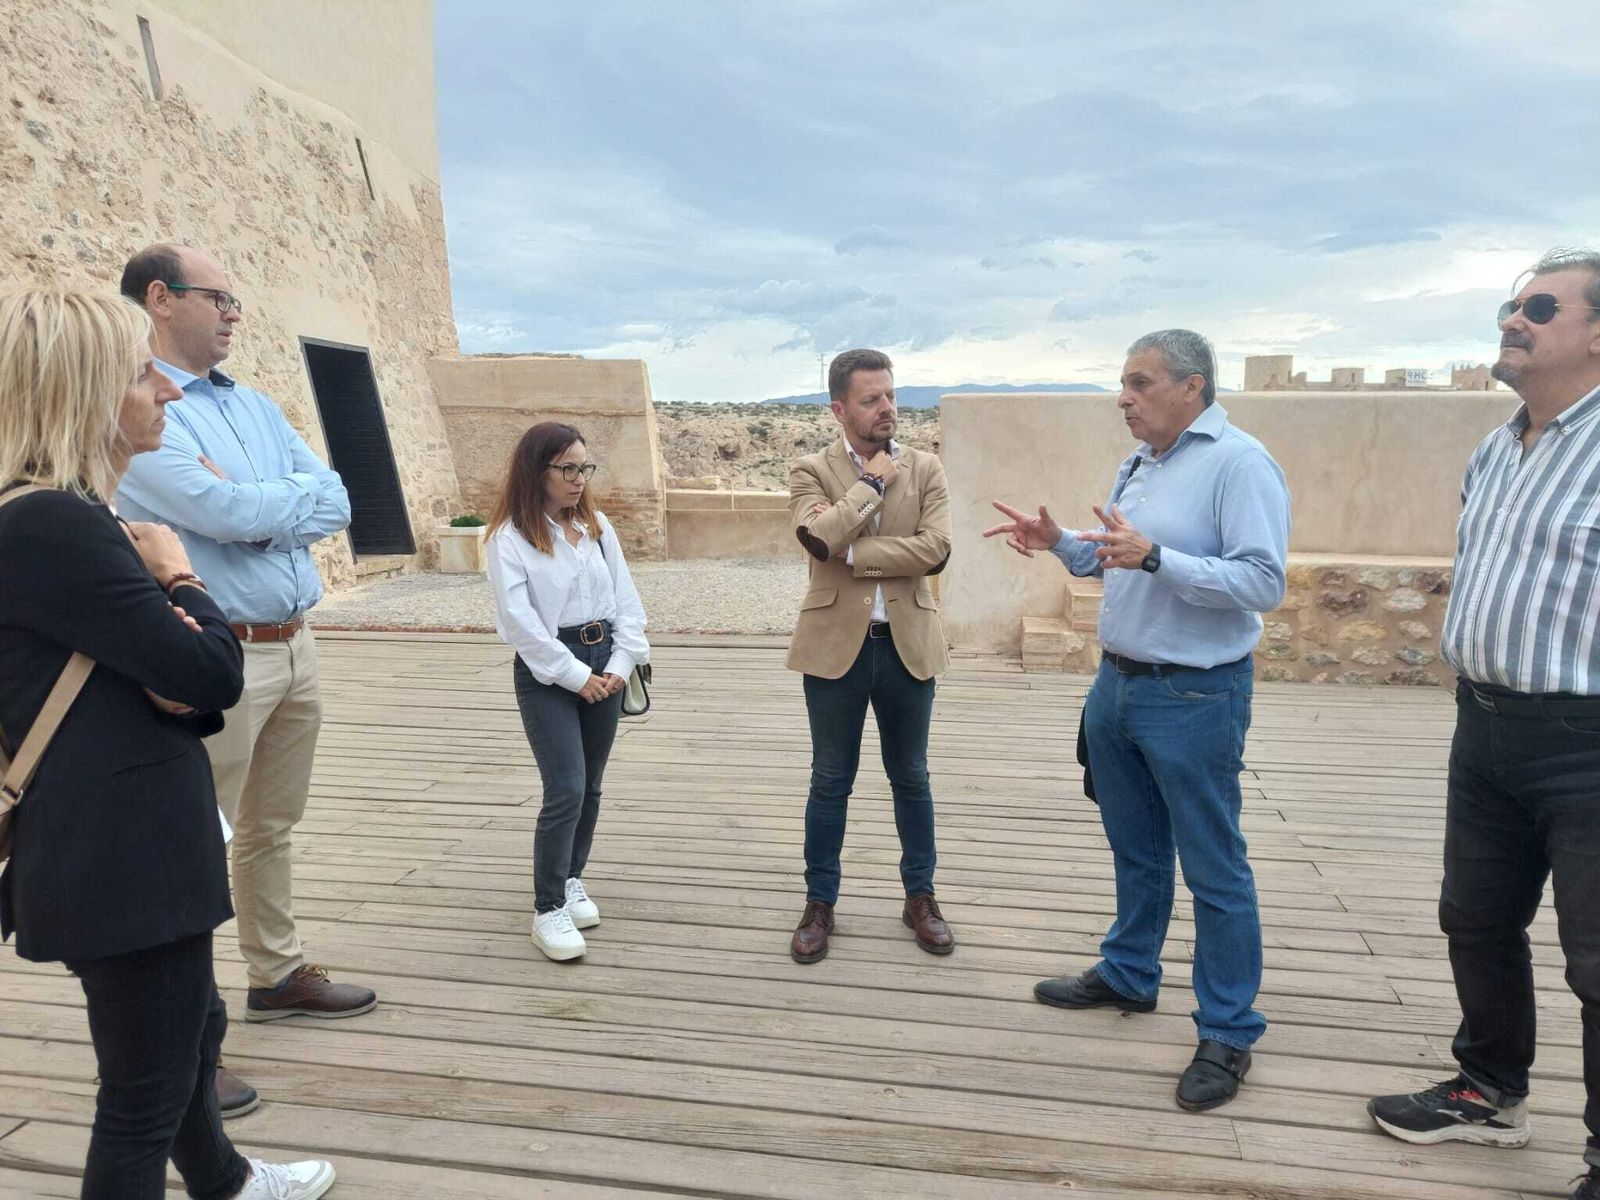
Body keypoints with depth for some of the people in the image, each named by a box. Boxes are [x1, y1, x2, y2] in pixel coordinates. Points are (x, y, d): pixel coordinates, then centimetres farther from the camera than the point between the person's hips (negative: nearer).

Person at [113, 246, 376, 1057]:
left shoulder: (256, 406, 14)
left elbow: (335, 505, 5)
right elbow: (223, 511, -23)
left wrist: (254, 509, -12)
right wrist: (297, 499, -4)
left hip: (295, 645, 8)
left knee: (272, 826, 19)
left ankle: (276, 974, 34)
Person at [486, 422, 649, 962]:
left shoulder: (598, 527, 7)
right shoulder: (510, 536, -8)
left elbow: (626, 600, 6)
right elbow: (519, 620, -14)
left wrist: (620, 663, -5)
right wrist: (575, 674, -14)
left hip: (604, 662, 5)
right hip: (547, 672, -5)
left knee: (590, 786, 12)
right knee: (566, 790, -10)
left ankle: (572, 879, 31)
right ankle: (548, 909, 2)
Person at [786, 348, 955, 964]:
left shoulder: (925, 469, 2)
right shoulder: (812, 470, -2)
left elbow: (934, 549, -13)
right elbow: (818, 537, -22)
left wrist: (849, 552, -16)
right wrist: (874, 481, -13)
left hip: (908, 644, 2)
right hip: (837, 644, -1)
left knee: (911, 778, 15)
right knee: (830, 782, 11)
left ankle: (920, 897, 32)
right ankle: (820, 904, 26)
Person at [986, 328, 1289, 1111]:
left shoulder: (1238, 462, -15)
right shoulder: (1137, 464, 11)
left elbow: (1263, 583, -22)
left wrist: (1153, 556, -30)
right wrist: (1059, 542, 3)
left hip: (1194, 697, -8)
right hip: (1118, 684, 8)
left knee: (1213, 868, 3)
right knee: (1135, 850, 21)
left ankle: (1228, 1032, 16)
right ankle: (1128, 975, 39)